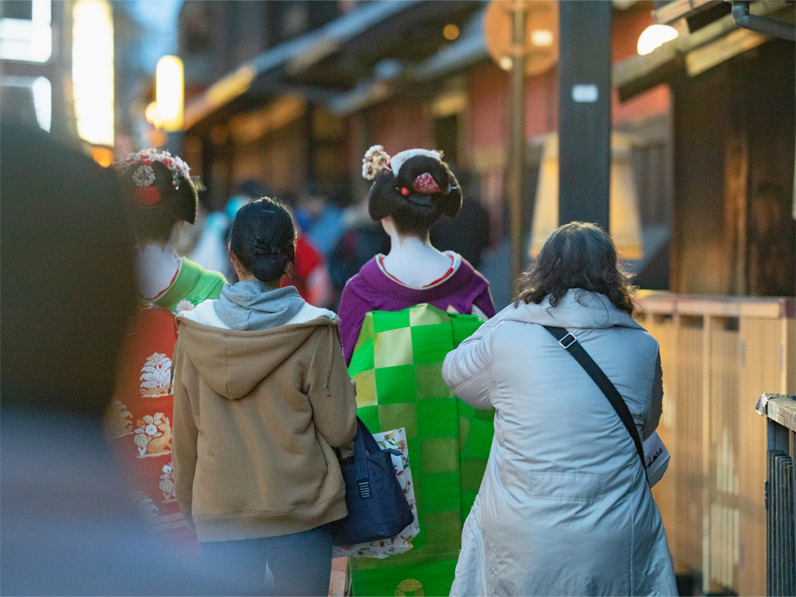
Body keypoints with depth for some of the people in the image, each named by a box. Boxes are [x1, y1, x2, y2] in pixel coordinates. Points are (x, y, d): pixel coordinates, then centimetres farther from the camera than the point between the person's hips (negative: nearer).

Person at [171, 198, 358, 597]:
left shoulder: (194, 331, -3)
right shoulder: (314, 332, -11)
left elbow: (184, 435, 6)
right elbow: (339, 430, -7)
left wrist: (188, 506, 18)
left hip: (219, 509, 2)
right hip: (301, 508, -2)